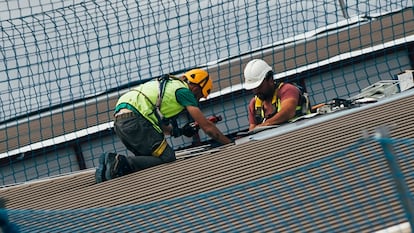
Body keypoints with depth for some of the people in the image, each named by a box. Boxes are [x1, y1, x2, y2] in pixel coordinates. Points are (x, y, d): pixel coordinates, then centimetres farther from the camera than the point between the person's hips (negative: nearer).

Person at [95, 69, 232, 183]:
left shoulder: (167, 84, 31)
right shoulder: (184, 91, 6)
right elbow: (207, 126, 4)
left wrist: (178, 131, 27)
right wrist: (230, 144, 12)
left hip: (119, 122, 9)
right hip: (134, 120, -9)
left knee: (148, 158, 15)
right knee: (167, 158, -6)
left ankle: (111, 161, -2)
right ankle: (121, 163, -20)